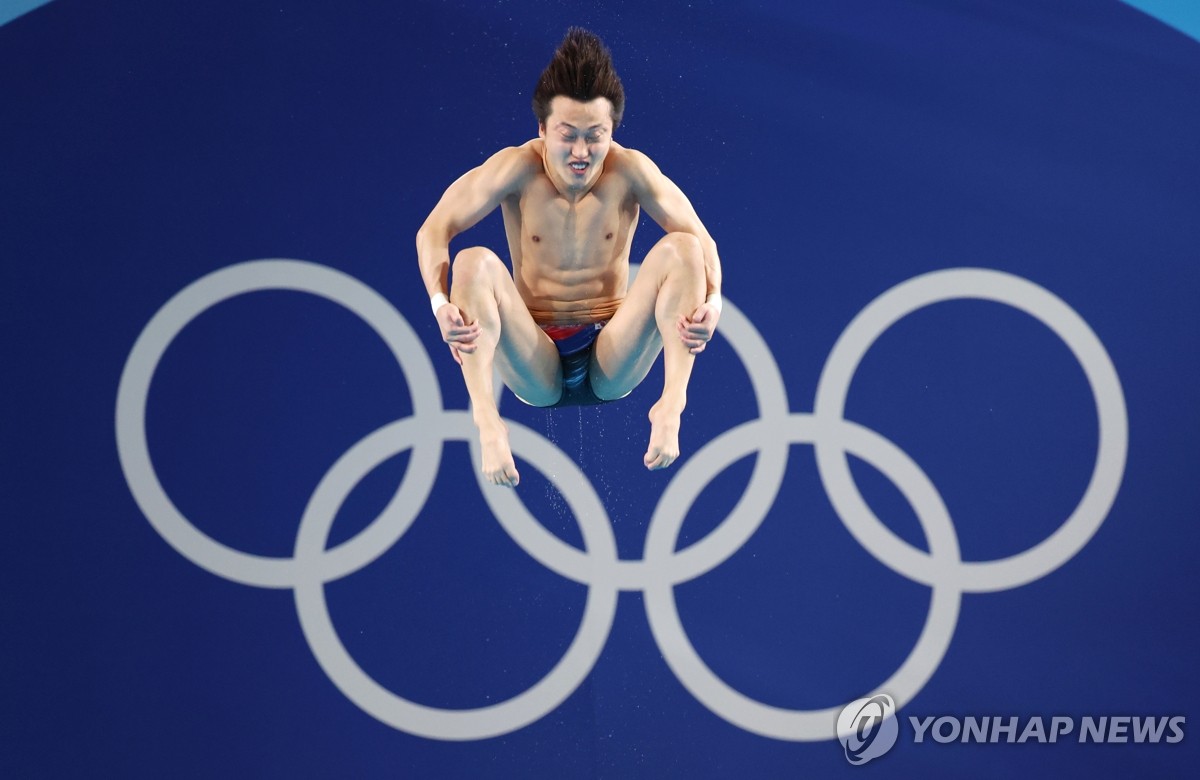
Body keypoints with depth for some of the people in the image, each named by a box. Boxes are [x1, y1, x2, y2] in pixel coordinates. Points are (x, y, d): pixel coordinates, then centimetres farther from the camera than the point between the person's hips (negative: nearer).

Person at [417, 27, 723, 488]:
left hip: (613, 364, 1)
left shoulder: (630, 170, -11)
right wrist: (441, 303, -32)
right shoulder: (518, 168, -12)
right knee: (475, 263, -25)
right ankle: (486, 420, -39)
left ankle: (672, 406, -33)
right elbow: (434, 230, -13)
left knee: (681, 249, -19)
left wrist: (712, 300, -29)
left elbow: (701, 239, -8)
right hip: (537, 366, 0)